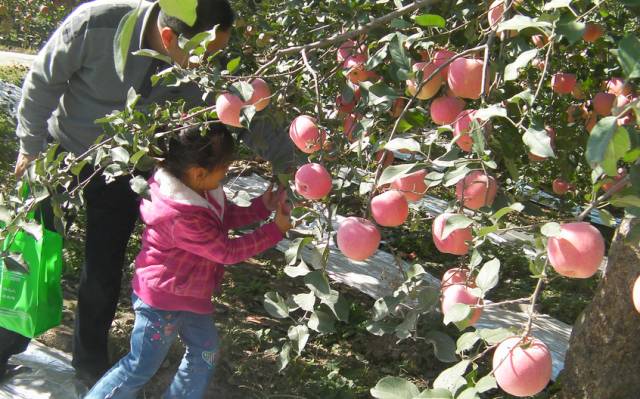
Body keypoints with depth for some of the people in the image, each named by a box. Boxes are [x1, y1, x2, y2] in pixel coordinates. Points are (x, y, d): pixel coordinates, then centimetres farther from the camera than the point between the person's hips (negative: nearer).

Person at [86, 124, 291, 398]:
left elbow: (225, 216, 7)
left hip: (190, 293, 9)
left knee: (206, 350, 20)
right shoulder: (182, 219, -36)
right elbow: (228, 252, -26)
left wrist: (261, 207, -8)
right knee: (141, 367, 8)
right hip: (162, 301, -9)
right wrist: (276, 230, -21)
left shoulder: (200, 189, -9)